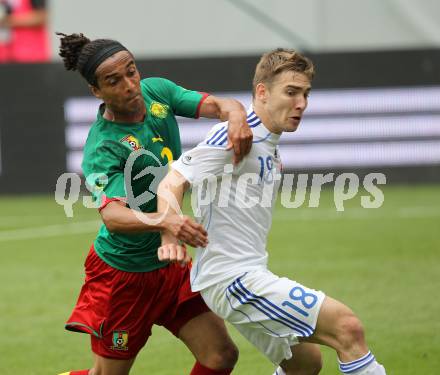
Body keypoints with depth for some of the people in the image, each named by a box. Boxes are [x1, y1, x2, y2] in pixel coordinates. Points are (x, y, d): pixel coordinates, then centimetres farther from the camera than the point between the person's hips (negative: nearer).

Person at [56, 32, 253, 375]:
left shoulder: (155, 91, -6)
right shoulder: (102, 149, -25)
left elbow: (219, 105, -15)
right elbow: (112, 216, -39)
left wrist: (236, 116, -40)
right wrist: (165, 221, -58)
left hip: (169, 264, 6)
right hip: (123, 273, -6)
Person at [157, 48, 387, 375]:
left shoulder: (268, 144, 14)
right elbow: (173, 183, -23)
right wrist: (170, 238, -37)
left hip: (248, 276, 11)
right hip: (233, 278, -11)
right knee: (348, 327, -18)